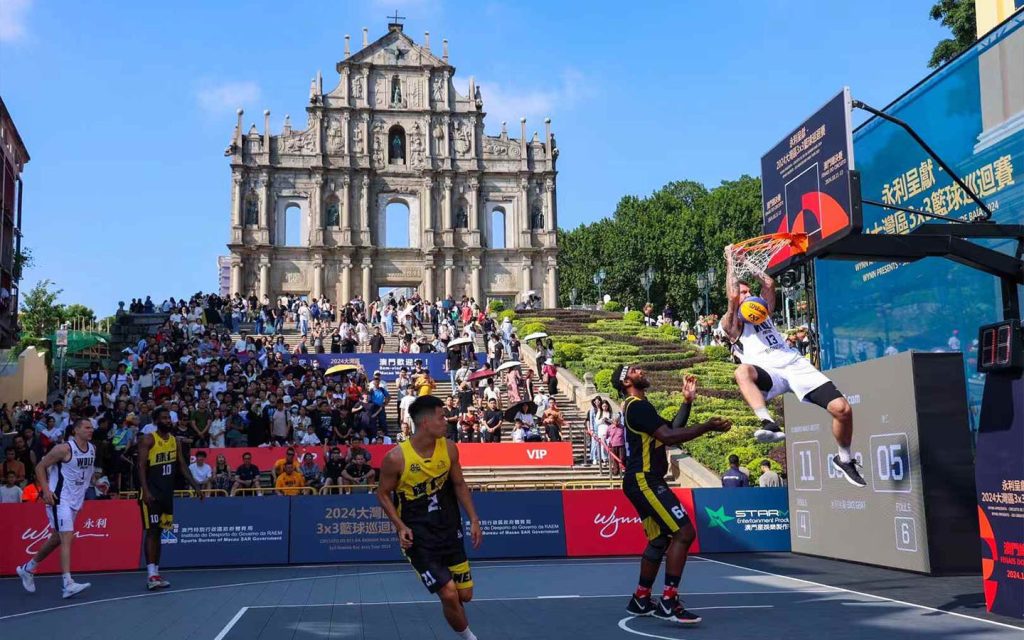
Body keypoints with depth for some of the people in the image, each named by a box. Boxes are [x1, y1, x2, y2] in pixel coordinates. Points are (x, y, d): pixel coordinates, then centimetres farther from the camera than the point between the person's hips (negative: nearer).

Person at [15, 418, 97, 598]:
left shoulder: (92, 448, 6)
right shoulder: (64, 448, -16)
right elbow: (40, 467, -10)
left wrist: (95, 482, 8)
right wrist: (45, 489, -19)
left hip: (75, 500, 8)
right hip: (59, 499, -8)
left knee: (57, 539, 18)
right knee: (67, 538, -16)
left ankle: (28, 568, 38)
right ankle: (68, 584, -19)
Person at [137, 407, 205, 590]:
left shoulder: (175, 441, 10)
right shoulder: (148, 439, -9)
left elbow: (183, 466, 14)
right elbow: (141, 466, -15)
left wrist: (195, 486, 7)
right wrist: (145, 490, -24)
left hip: (167, 493, 7)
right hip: (152, 493, -7)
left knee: (159, 532, 11)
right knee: (151, 531, -10)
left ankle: (155, 572, 16)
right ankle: (151, 575, -12)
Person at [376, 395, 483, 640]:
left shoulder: (449, 448, -6)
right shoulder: (396, 458, -18)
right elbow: (383, 494, -4)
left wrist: (473, 520, 0)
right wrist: (400, 526, -15)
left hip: (449, 530, 5)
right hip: (418, 537, -4)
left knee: (465, 595, 8)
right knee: (449, 595, -12)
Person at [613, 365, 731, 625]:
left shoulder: (638, 407, 20)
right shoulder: (638, 406, -13)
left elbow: (671, 429, 21)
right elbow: (668, 437, -24)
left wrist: (687, 401, 13)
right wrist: (707, 427, -22)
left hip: (644, 481, 11)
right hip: (644, 481, -11)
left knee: (660, 539, 17)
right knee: (684, 532, -16)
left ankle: (641, 600, 24)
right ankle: (668, 603, -17)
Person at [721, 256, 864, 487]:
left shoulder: (763, 311, 30)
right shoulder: (731, 323, 13)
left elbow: (769, 284, 17)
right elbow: (732, 296, -4)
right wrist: (731, 263, 6)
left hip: (794, 363, 5)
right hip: (768, 371, -5)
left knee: (842, 408, -11)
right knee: (743, 372, -43)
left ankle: (844, 459, 12)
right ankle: (769, 423, -53)